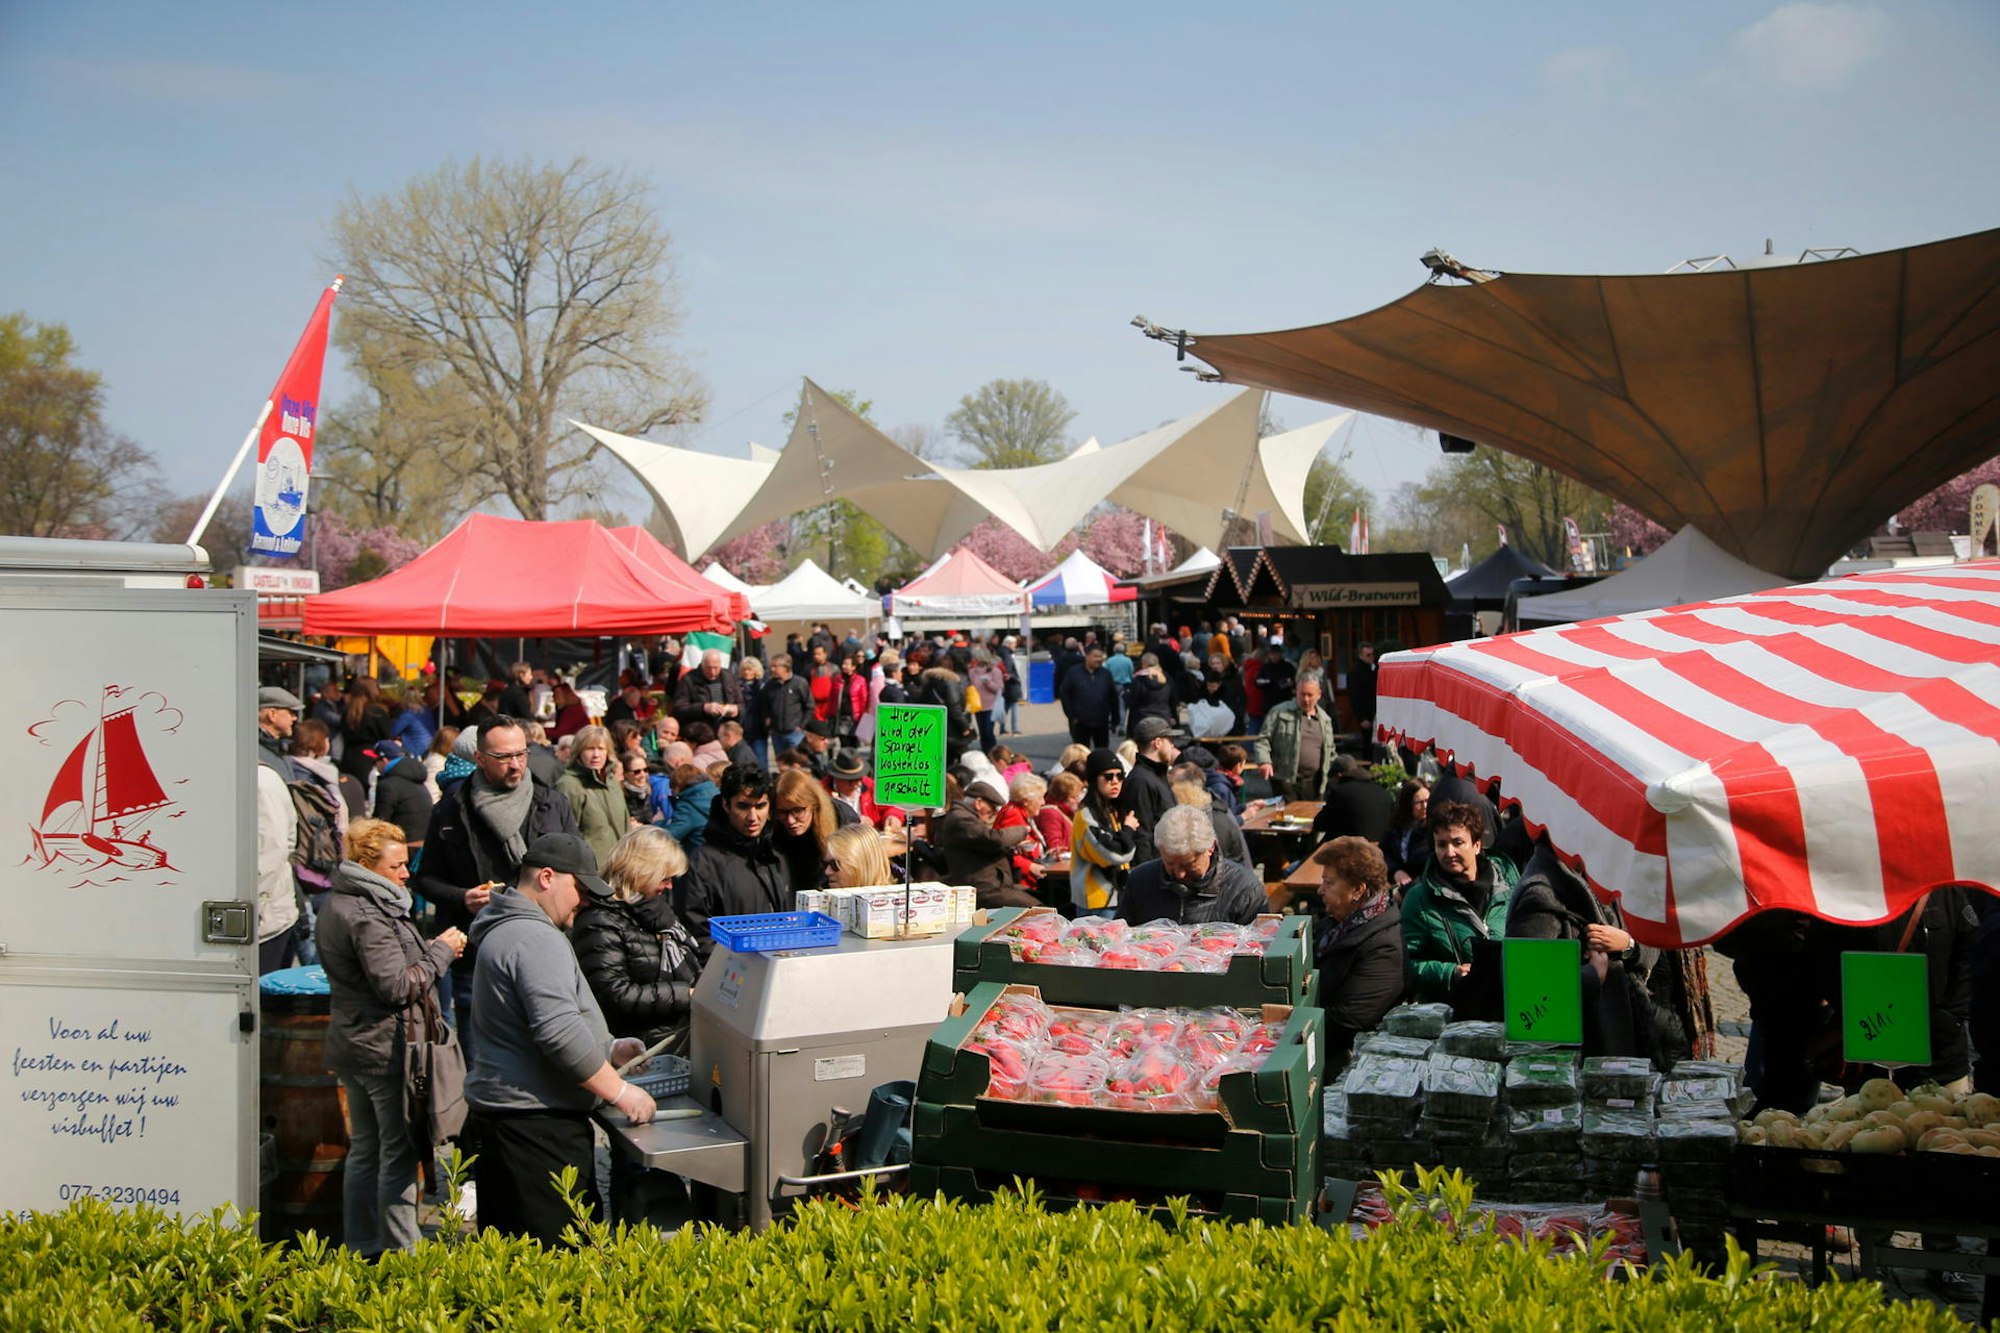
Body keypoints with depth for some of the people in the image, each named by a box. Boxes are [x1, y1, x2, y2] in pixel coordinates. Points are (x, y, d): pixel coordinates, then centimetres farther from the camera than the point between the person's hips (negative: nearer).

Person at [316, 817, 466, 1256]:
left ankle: (361, 1246, 24)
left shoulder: (339, 904, 12)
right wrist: (441, 952, -12)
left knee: (365, 1148, 16)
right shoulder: (368, 916, -20)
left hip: (351, 1044, 10)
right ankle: (400, 1250, 2)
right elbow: (397, 987, -23)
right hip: (385, 1048, -10)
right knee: (400, 1151, -2)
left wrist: (429, 949, 6)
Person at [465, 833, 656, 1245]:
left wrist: (607, 1049, 17)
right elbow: (559, 1032, -25)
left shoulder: (504, 930, 19)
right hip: (536, 1120, -11)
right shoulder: (537, 939, -16)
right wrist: (618, 1091, -18)